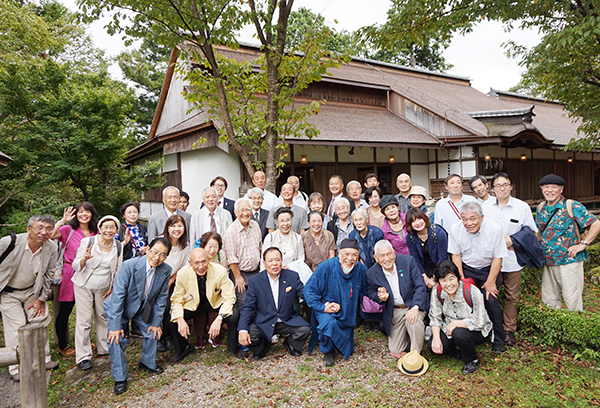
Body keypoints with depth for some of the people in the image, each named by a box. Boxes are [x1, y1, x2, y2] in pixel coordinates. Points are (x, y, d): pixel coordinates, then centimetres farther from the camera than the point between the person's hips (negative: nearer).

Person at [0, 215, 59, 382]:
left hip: (32, 291, 4)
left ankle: (43, 359, 26)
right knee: (16, 327, -5)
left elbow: (48, 274, -2)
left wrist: (41, 299, 1)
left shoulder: (52, 248, -15)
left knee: (40, 321, 7)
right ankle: (16, 368, 13)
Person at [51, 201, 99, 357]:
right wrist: (63, 221, -27)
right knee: (64, 311, 6)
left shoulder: (95, 233, 7)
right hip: (70, 274, -4)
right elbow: (50, 235, -24)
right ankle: (62, 345, 23)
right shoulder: (68, 230, -5)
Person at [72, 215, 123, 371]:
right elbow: (75, 266, -11)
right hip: (84, 286, -3)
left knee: (103, 317, 12)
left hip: (104, 287, 4)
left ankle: (105, 348, 28)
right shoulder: (88, 242, -14)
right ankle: (83, 357, 4)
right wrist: (84, 259, -32)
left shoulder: (118, 246, -3)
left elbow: (118, 269, 8)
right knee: (84, 320, -5)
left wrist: (112, 287, 6)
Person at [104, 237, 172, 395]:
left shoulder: (166, 270, -19)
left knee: (153, 332, 8)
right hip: (119, 307, -4)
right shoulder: (129, 266, -32)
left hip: (144, 307, 4)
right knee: (116, 338, -11)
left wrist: (156, 323, -5)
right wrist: (115, 326, -26)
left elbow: (161, 297, -8)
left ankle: (147, 363, 36)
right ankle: (120, 378, 8)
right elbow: (118, 295, -28)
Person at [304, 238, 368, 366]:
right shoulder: (326, 267, -20)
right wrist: (322, 307, -25)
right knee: (329, 323, -37)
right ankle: (327, 351, -6)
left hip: (347, 314, 3)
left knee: (348, 352, 7)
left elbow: (366, 292, 4)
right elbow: (309, 290, -14)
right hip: (326, 309, -3)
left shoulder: (361, 270, -13)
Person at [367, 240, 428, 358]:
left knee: (414, 323, -34)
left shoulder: (408, 261, -12)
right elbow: (371, 292, 5)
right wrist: (380, 297, -19)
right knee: (396, 351, -1)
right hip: (394, 312, 1)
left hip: (414, 305, -1)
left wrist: (415, 307, -25)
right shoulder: (372, 273, -9)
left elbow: (420, 286, -12)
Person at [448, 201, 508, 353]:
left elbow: (497, 258, -11)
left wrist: (490, 282, -12)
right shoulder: (456, 229, -15)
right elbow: (456, 255, -3)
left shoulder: (494, 229, -20)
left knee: (491, 300, -13)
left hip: (488, 269, -1)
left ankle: (498, 341, 5)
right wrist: (461, 279, -6)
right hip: (466, 269, 1)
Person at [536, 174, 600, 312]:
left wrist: (582, 244, -15)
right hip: (548, 262, 6)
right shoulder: (541, 208, 9)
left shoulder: (572, 206, -10)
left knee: (572, 301, 1)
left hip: (569, 261, -6)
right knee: (548, 300, 12)